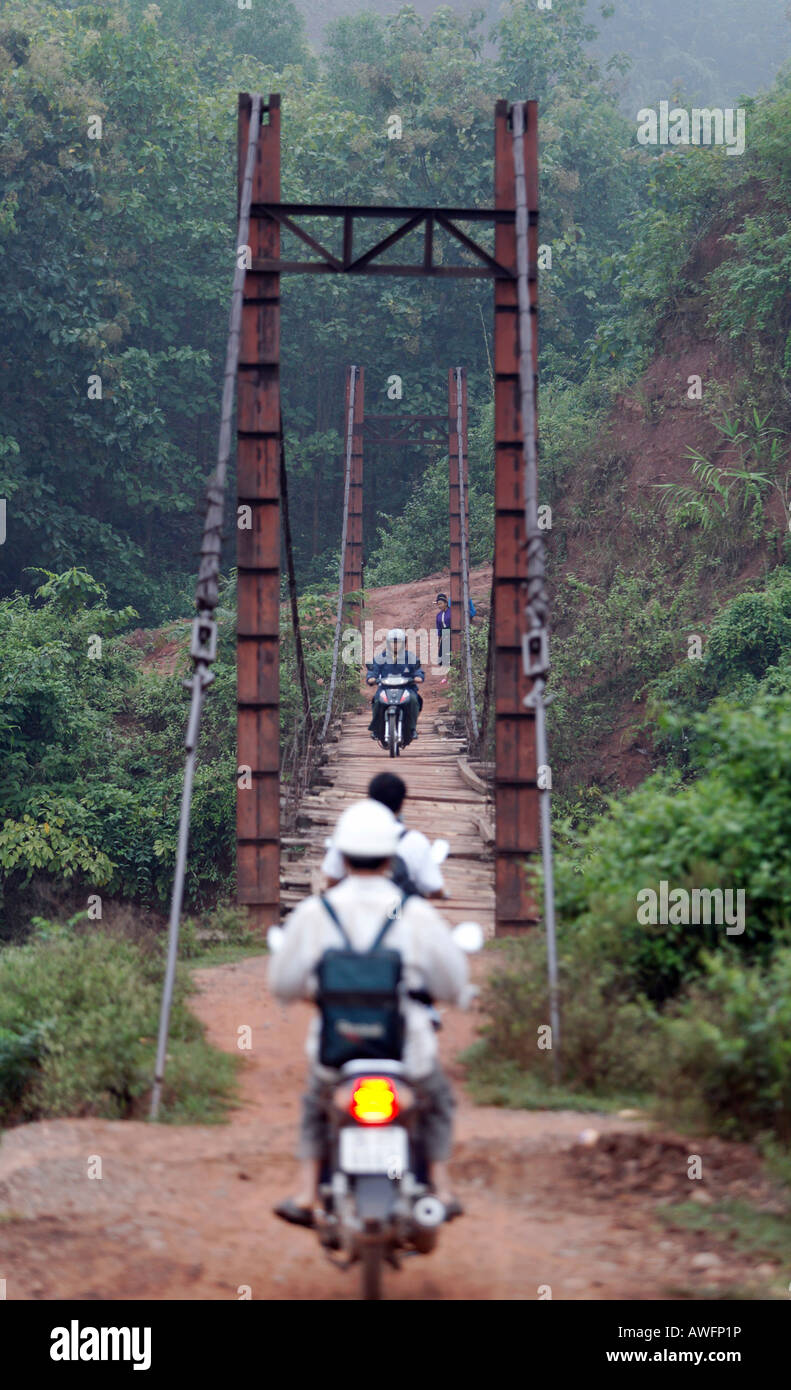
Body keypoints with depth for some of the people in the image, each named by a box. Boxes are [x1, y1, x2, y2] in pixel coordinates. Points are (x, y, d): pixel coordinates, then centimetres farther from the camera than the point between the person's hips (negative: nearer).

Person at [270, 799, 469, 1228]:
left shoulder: (312, 914, -9)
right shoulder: (417, 914, -11)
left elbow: (283, 985, 0)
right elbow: (455, 986, -2)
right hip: (408, 1049, -1)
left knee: (315, 1108, 35)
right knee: (437, 1102, 34)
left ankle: (305, 1195, 26)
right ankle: (441, 1189, 31)